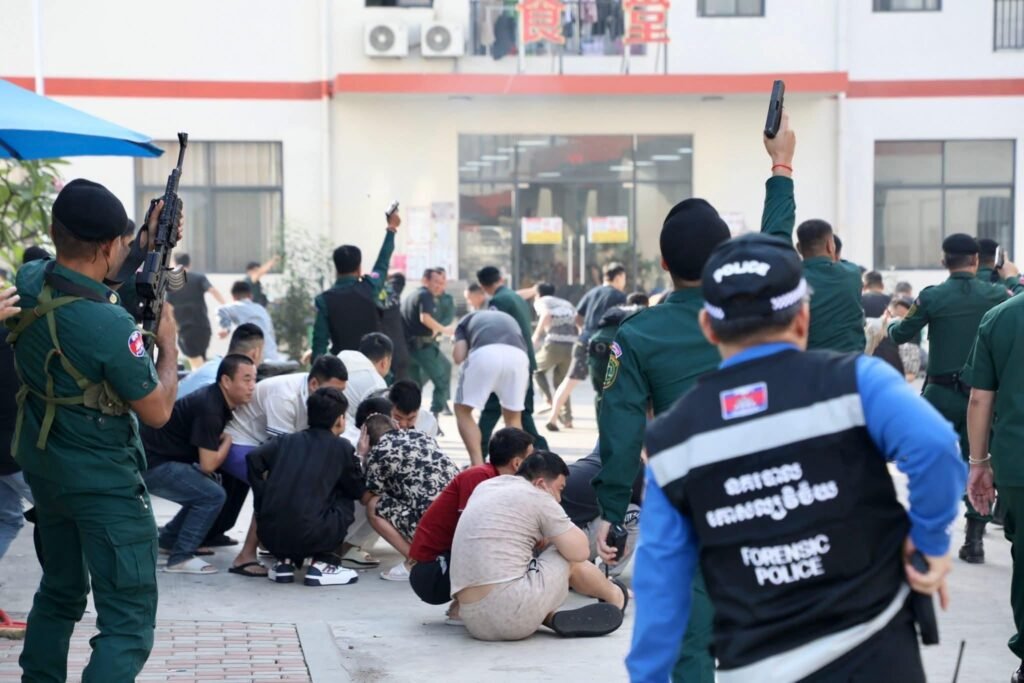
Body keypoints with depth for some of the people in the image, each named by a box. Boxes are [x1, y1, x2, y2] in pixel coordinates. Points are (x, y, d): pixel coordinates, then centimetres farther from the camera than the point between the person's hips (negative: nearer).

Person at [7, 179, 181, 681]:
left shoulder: (29, 282, -8)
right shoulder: (111, 327, -29)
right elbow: (157, 412, -16)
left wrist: (147, 244, 10)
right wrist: (168, 343, -3)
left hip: (41, 466, 8)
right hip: (104, 483, -8)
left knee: (61, 592, 26)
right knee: (128, 621, -3)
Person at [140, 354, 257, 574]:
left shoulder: (218, 401, 5)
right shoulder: (209, 408, -24)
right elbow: (208, 464, -23)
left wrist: (223, 440, -3)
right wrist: (228, 440, -8)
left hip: (162, 458, 10)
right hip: (152, 464, -10)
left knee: (205, 491, 20)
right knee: (213, 495, -17)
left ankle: (168, 541, 27)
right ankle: (180, 557, -12)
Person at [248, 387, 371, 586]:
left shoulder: (286, 440, 17)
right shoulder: (341, 447, 9)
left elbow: (254, 458, 1)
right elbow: (364, 497, 17)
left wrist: (264, 500, 13)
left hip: (269, 535, 4)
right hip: (308, 536, -4)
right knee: (345, 502, 21)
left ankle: (284, 563, 18)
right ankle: (323, 565, 10)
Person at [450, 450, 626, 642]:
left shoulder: (484, 488, 19)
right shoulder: (537, 497, -2)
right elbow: (579, 552, 0)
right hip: (513, 616, -7)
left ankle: (551, 618, 6)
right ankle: (616, 595, 38)